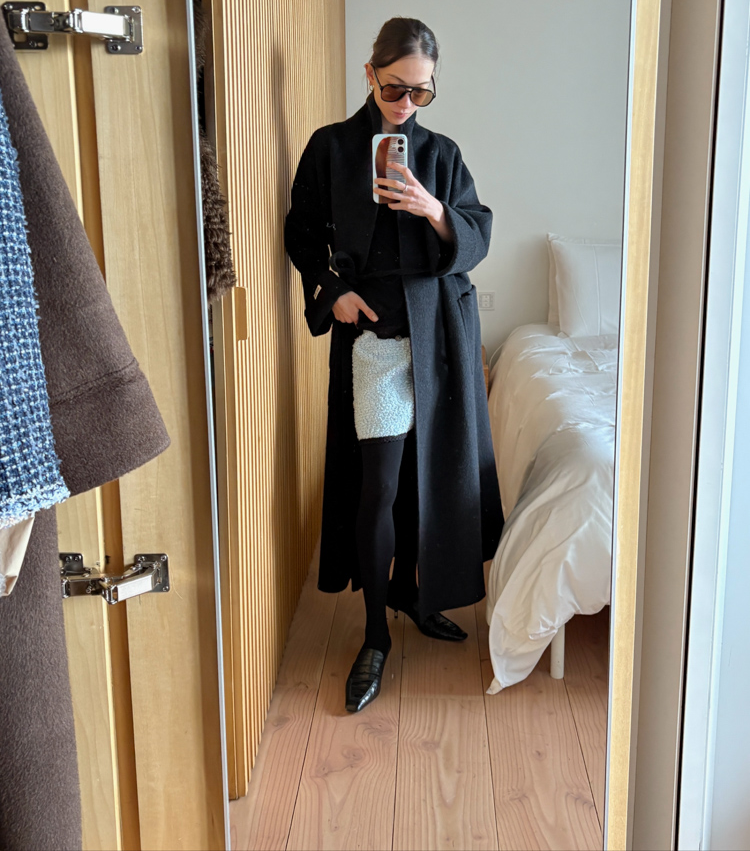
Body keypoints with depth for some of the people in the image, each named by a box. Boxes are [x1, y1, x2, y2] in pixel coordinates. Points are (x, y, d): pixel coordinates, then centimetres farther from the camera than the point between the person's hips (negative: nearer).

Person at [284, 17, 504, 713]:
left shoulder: (441, 153, 8)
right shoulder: (331, 147, 3)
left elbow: (478, 238, 2)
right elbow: (303, 233, 8)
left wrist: (433, 210, -18)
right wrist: (330, 290, -8)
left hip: (441, 331, 3)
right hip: (373, 331, -3)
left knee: (427, 468, 10)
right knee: (378, 483, -6)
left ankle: (411, 588, 33)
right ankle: (375, 635, 7)